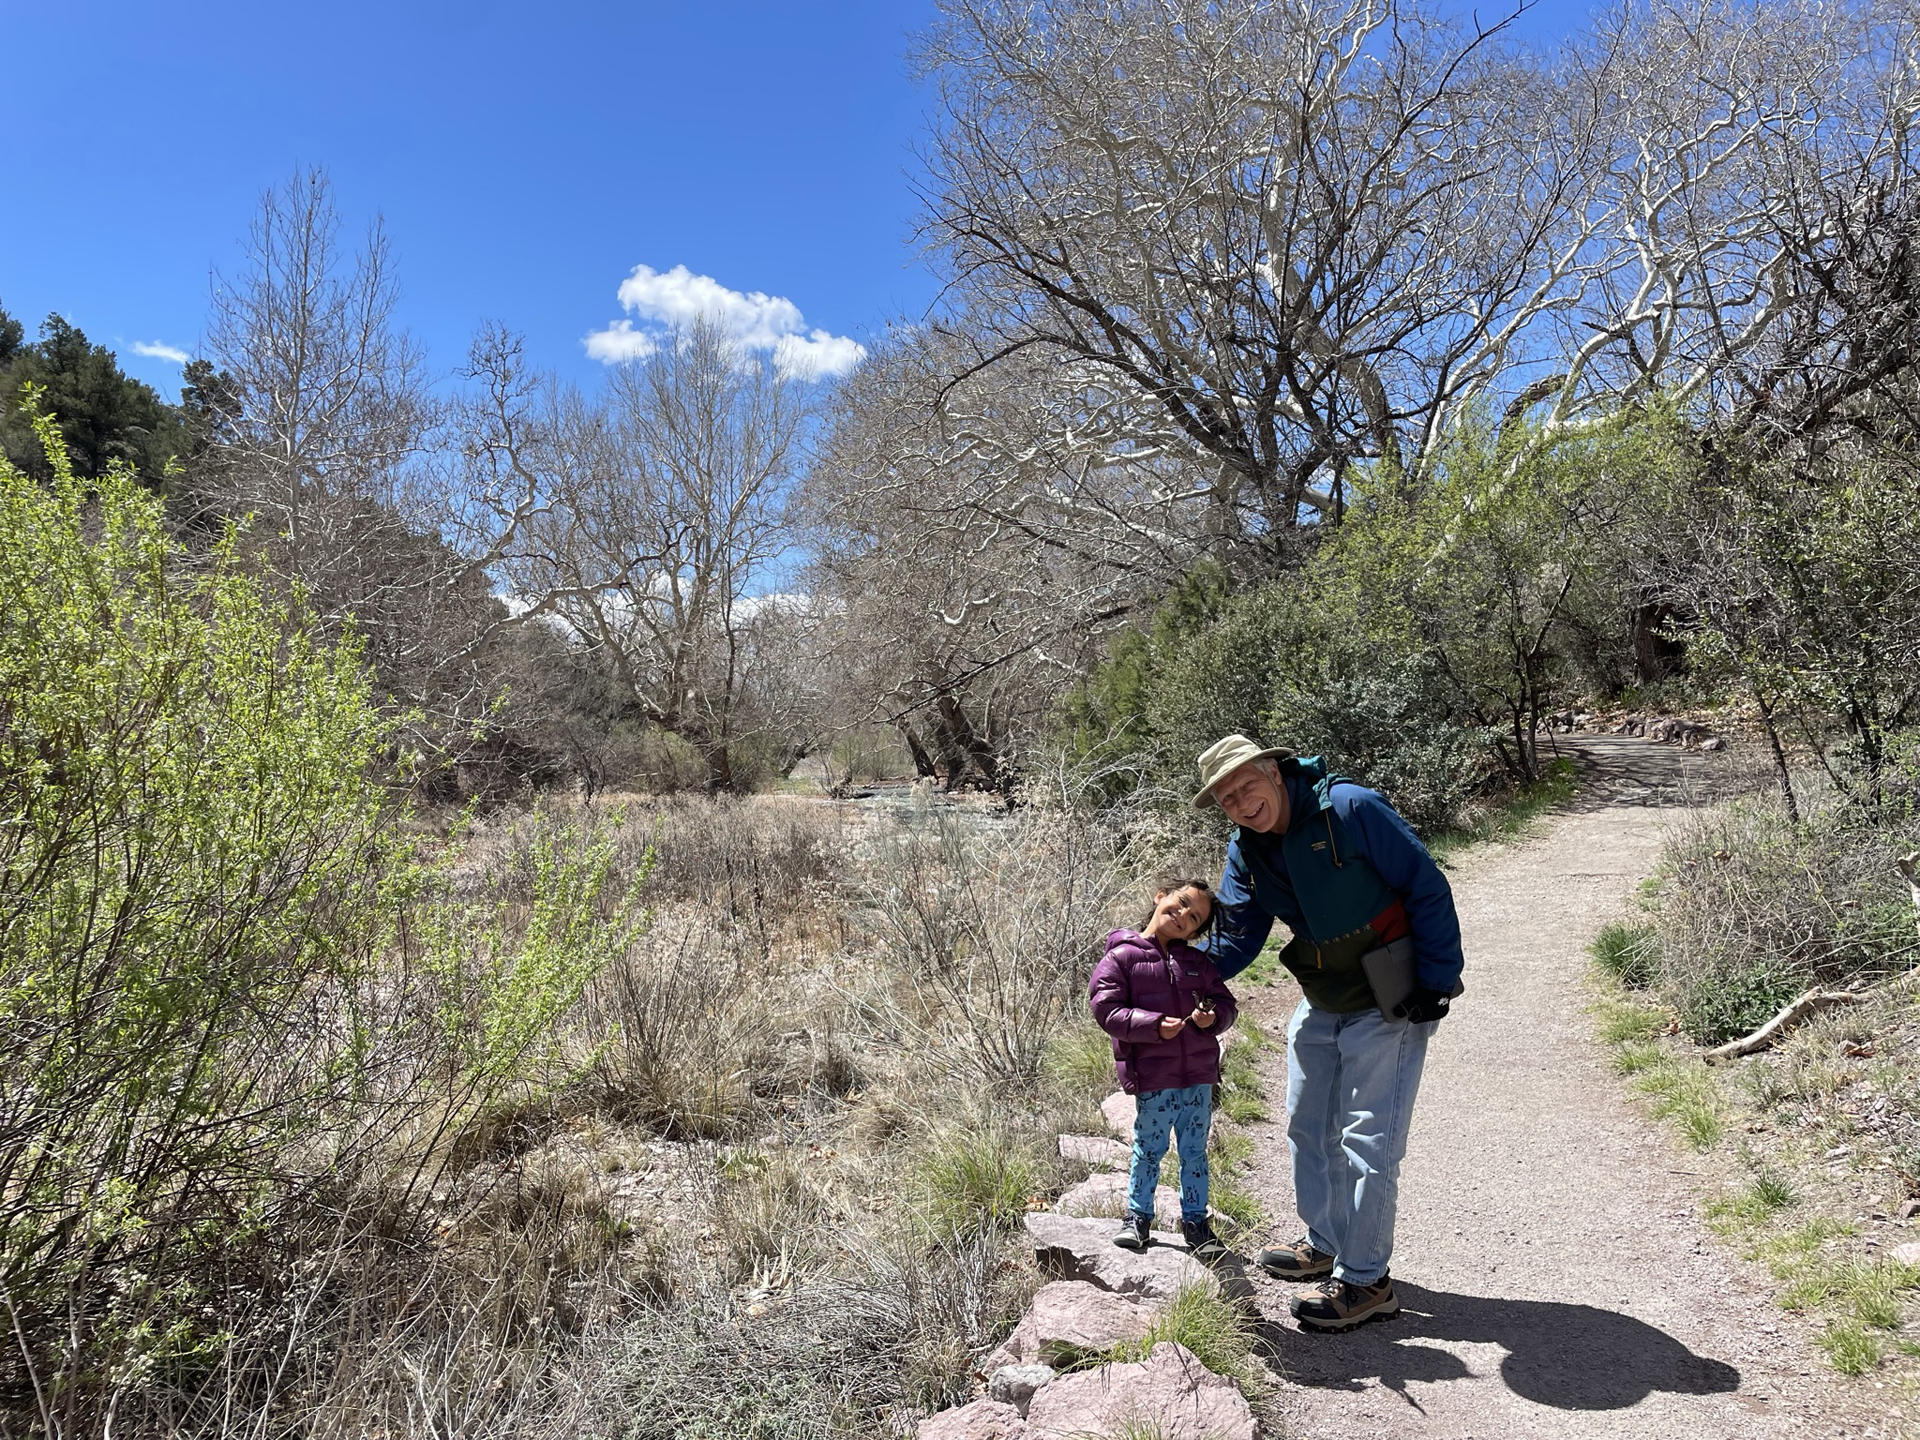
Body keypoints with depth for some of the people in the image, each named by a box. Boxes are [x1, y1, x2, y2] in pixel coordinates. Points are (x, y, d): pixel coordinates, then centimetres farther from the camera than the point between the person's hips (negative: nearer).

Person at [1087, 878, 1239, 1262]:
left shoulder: (1199, 962, 10)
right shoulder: (1122, 956, -6)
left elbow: (1226, 1002, 12)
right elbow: (1106, 1009, -12)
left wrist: (1212, 1017, -12)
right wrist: (1154, 1025, -21)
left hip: (1199, 1075, 4)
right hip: (1152, 1078, -4)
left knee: (1195, 1151, 13)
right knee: (1148, 1149, 8)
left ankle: (1195, 1219, 27)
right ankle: (1137, 1216, 25)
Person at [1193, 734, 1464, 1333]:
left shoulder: (1349, 809, -24)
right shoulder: (1246, 852, -3)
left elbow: (1427, 888, -19)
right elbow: (1236, 938, 1)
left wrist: (1437, 980, -18)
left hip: (1390, 1004, -7)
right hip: (1321, 1006, 8)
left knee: (1366, 1139, -5)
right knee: (1308, 1128, 17)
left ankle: (1365, 1280, 8)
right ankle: (1326, 1244, 36)